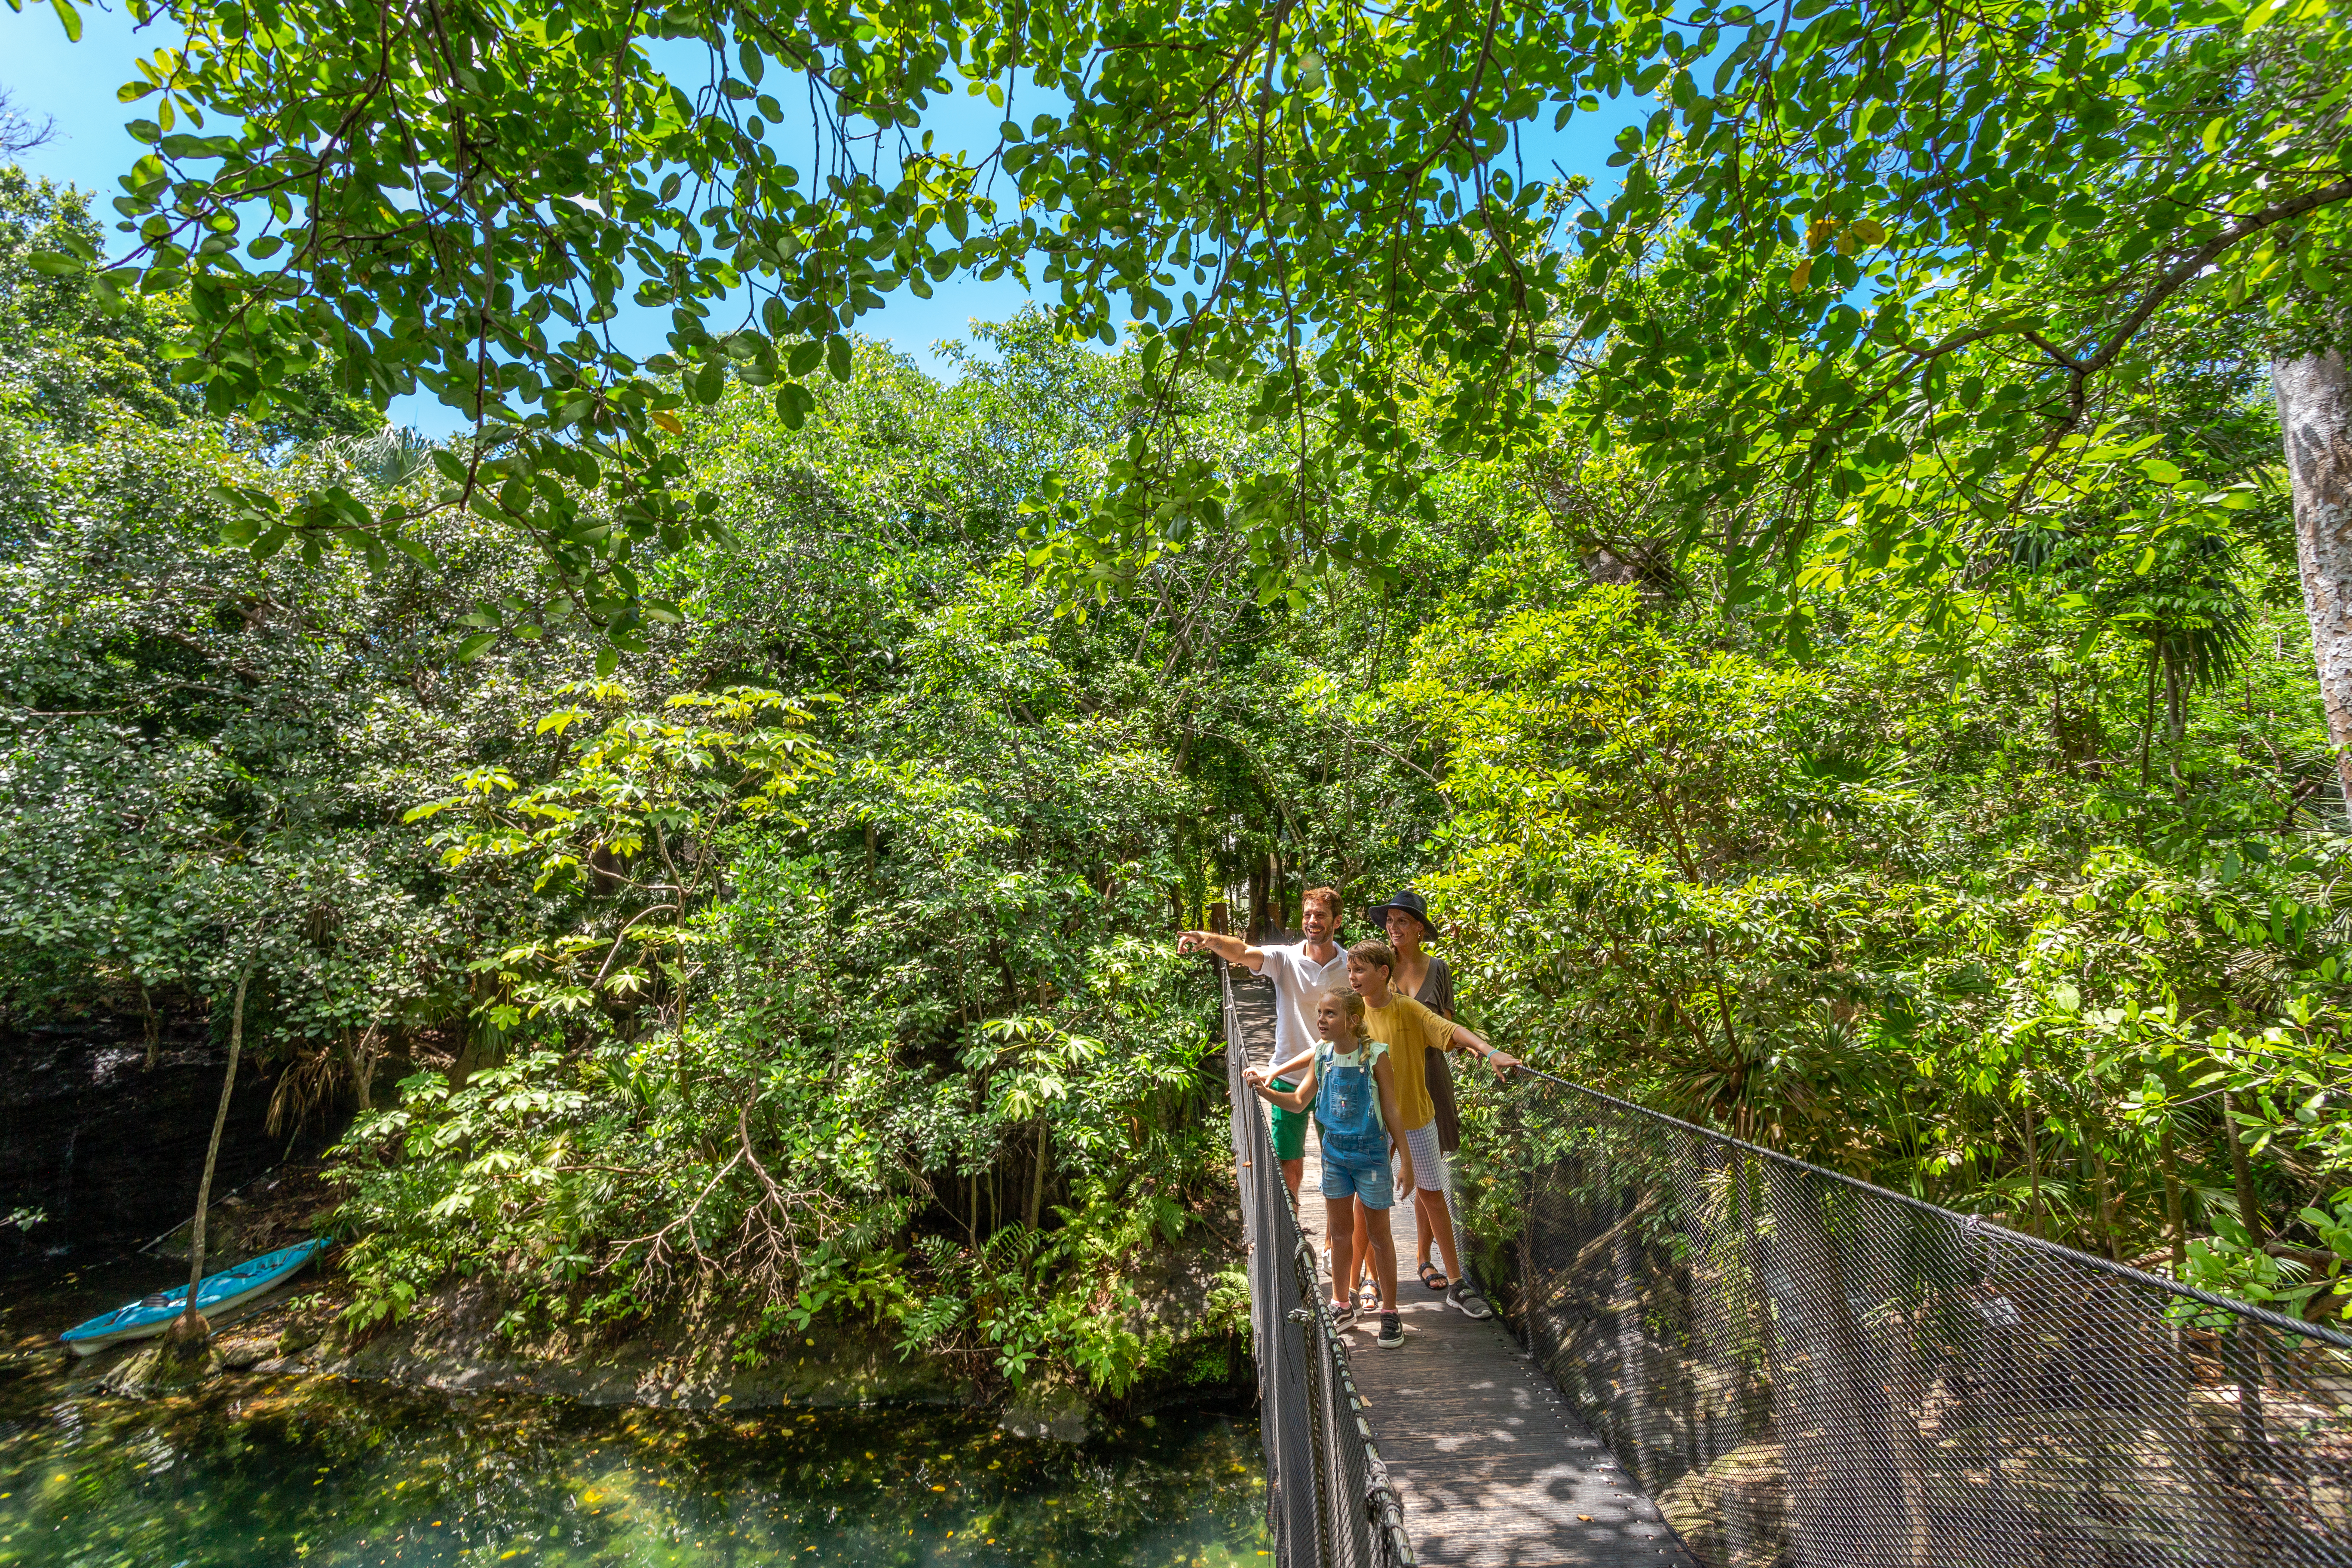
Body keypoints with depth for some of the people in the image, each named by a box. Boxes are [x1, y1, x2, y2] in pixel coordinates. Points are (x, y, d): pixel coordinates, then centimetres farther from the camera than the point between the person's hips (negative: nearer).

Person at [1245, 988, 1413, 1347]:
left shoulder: (1375, 1056, -16)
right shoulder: (1322, 1057, -2)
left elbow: (1392, 1111, -11)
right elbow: (1298, 1102, 7)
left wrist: (1407, 1161, -11)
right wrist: (1264, 1090, -8)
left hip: (1371, 1153, -4)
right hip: (1334, 1153, 4)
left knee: (1378, 1233, 9)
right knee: (1341, 1231, 16)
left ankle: (1390, 1313, 23)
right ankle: (1342, 1304, 33)